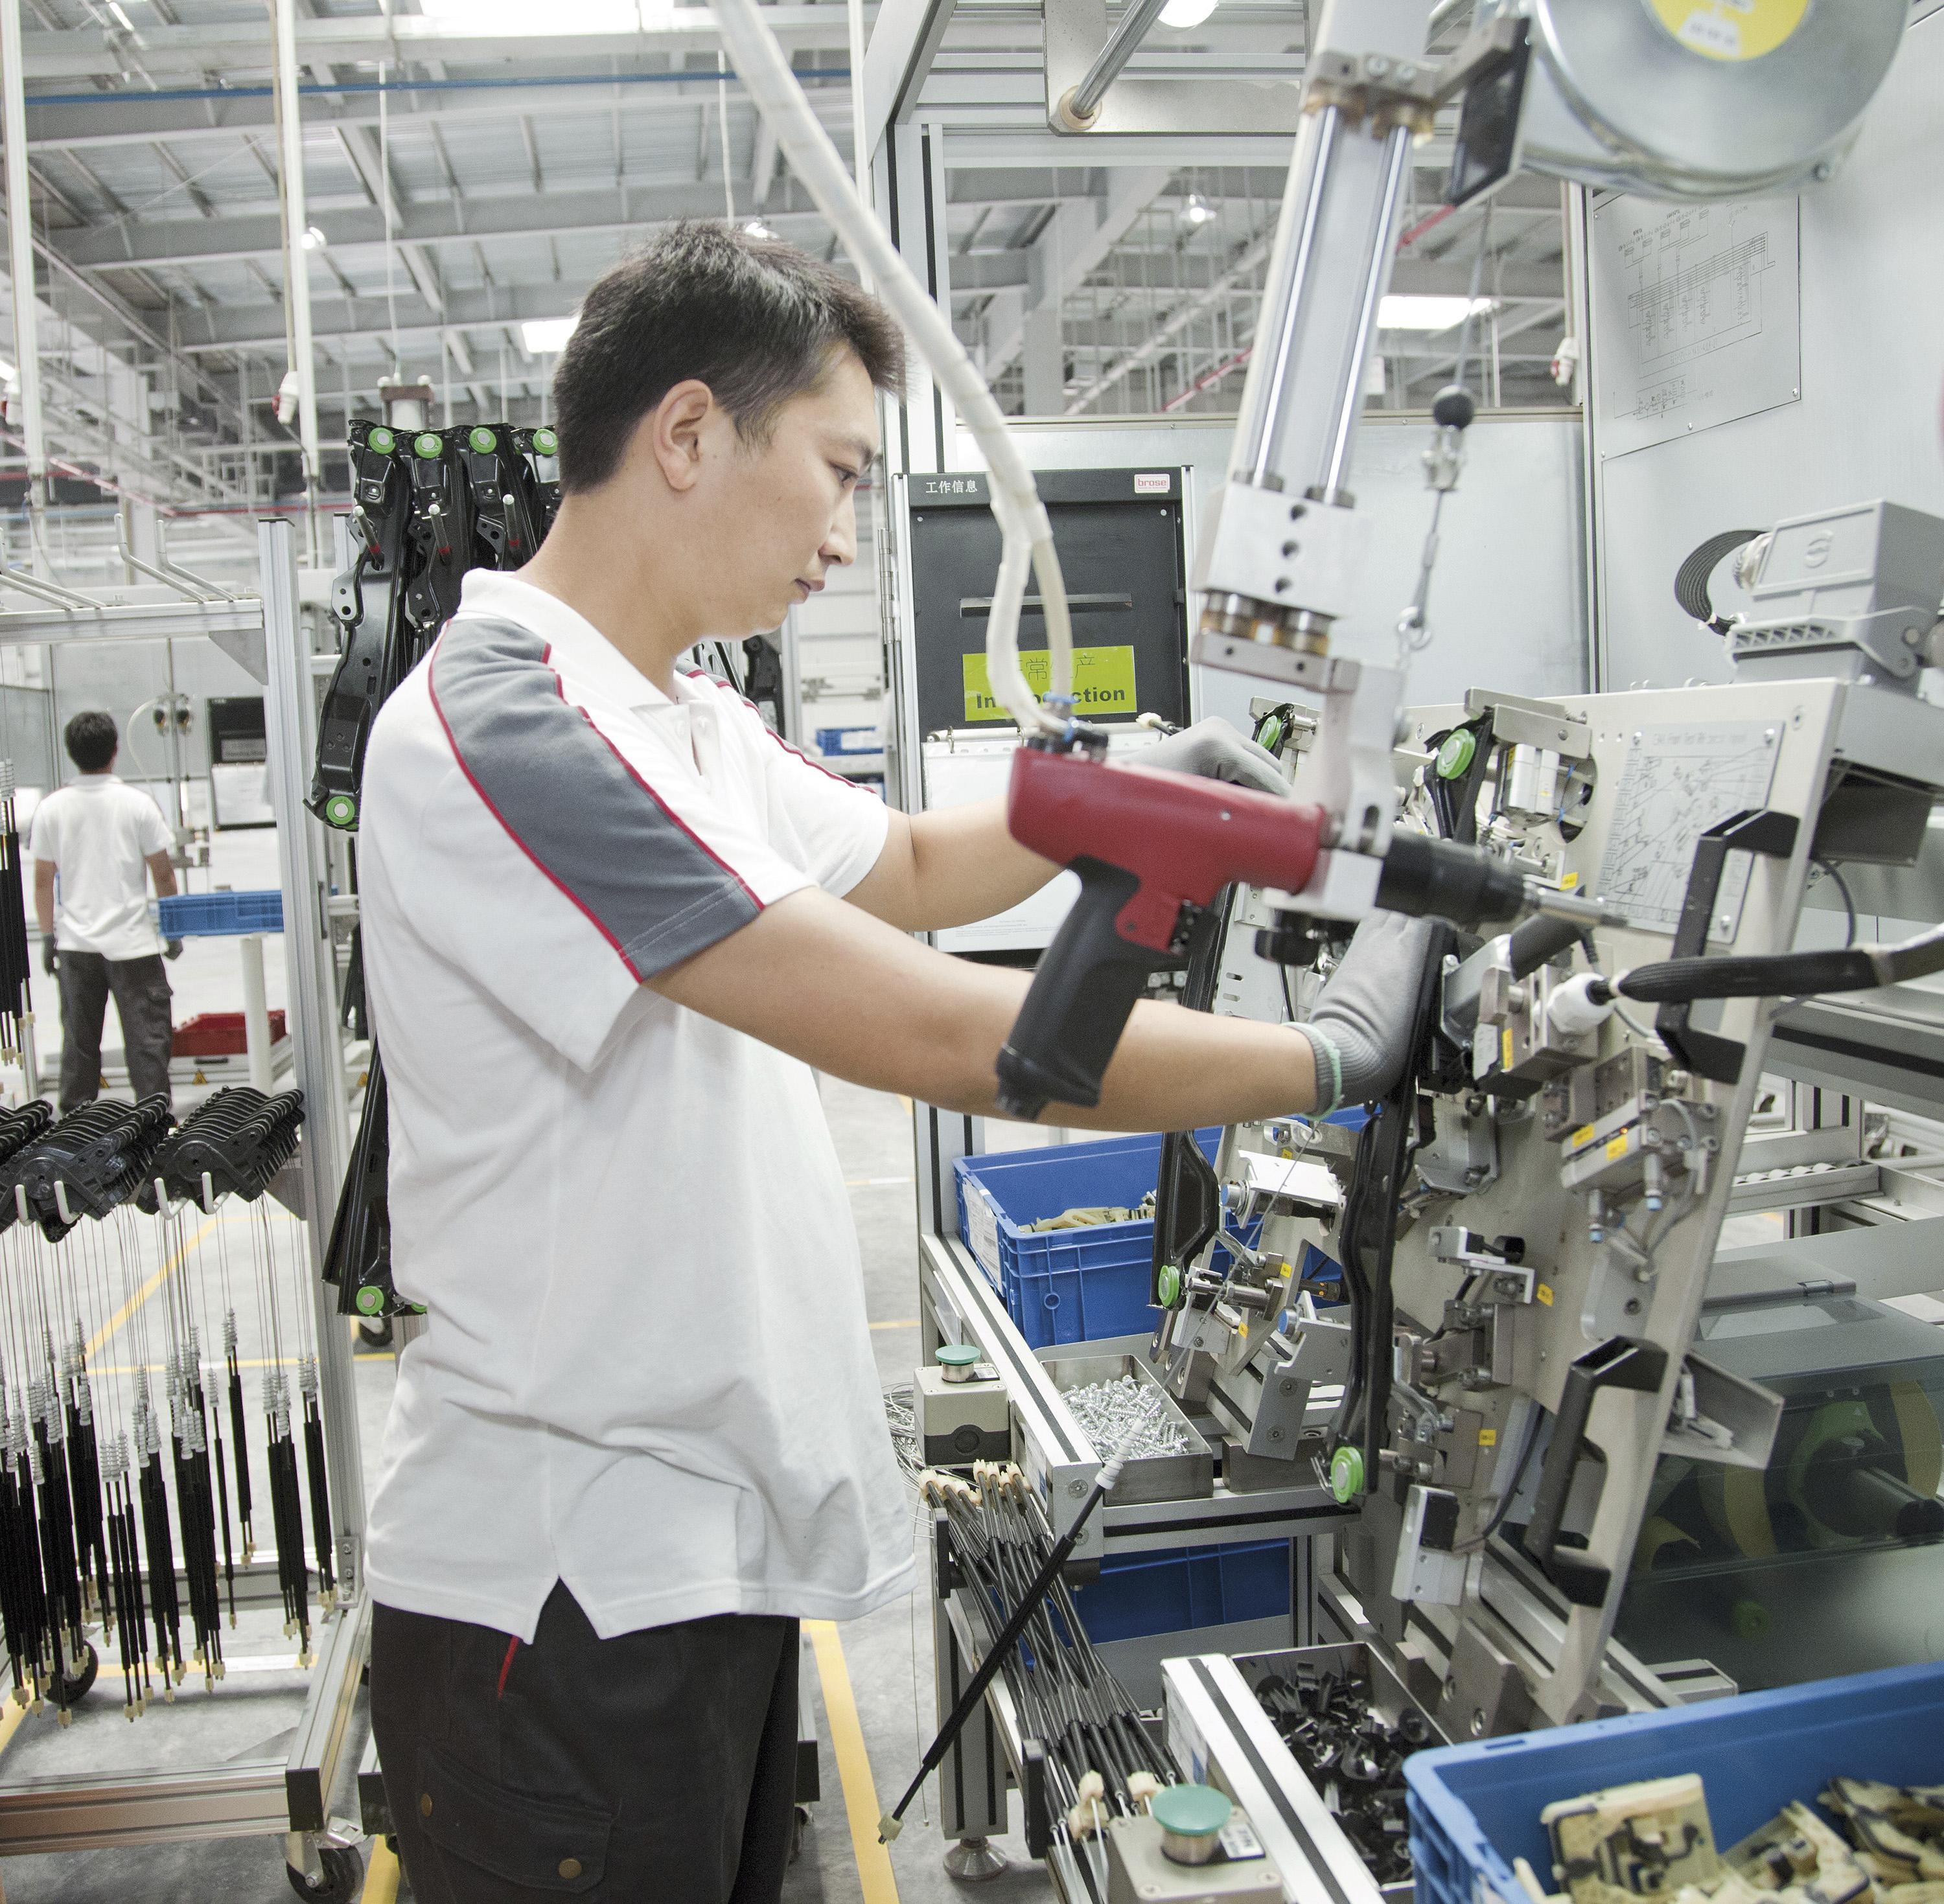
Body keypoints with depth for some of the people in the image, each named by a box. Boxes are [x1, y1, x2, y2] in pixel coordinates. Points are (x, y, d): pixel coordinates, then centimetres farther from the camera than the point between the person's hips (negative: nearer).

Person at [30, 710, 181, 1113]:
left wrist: (47, 933, 14)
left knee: (79, 1040, 12)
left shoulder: (52, 807, 1)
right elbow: (163, 873, -3)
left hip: (75, 943, 3)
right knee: (147, 1038, 0)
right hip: (132, 943, -3)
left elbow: (43, 879, 5)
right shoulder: (137, 803, -6)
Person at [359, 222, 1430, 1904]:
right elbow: (944, 1034, -27)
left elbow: (908, 868, 24)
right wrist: (1334, 1053, -16)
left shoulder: (688, 723, 10)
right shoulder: (505, 721, -23)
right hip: (568, 1581, -9)